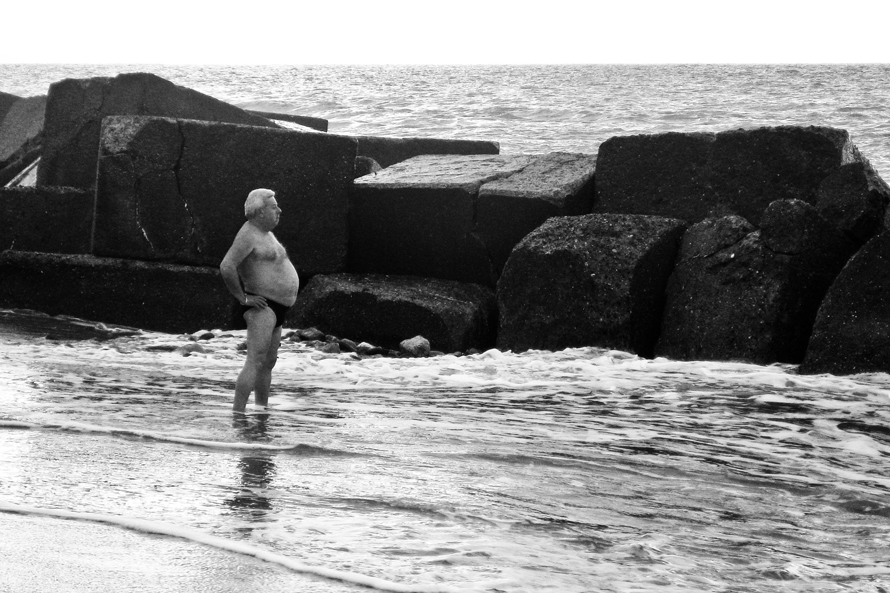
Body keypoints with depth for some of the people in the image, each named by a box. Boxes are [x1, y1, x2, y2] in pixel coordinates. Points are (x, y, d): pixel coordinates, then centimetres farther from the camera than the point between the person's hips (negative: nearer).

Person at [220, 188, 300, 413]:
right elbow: (226, 267, -27)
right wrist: (242, 297, -20)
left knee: (268, 363, 16)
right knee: (255, 362, -18)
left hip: (275, 308, 10)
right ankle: (237, 413, -22)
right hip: (261, 307, -10)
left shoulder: (264, 232, 16)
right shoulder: (248, 235, -15)